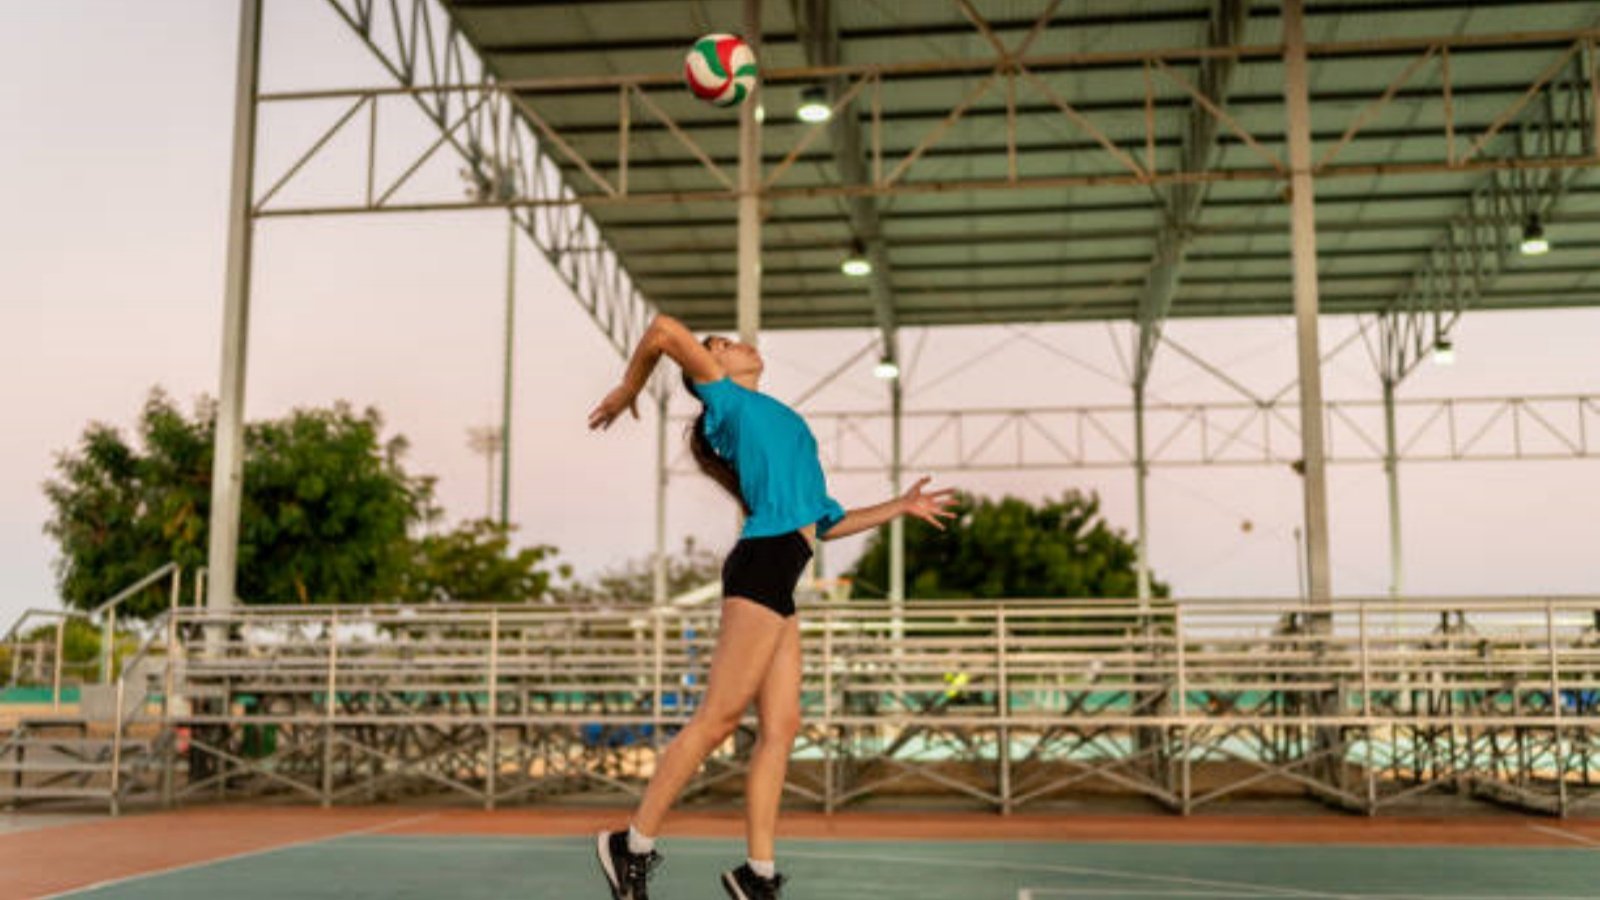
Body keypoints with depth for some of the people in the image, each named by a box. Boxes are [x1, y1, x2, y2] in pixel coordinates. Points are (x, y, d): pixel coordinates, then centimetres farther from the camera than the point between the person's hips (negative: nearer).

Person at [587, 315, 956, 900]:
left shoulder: (777, 424, 30)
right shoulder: (729, 400, 8)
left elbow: (824, 522, 30)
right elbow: (664, 330, -2)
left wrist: (900, 506, 33)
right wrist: (627, 391, 11)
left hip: (775, 580, 8)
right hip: (762, 564, -8)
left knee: (780, 726, 2)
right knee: (718, 718, -10)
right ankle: (634, 845, -3)